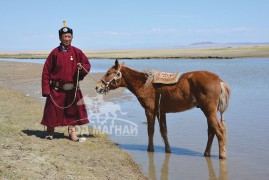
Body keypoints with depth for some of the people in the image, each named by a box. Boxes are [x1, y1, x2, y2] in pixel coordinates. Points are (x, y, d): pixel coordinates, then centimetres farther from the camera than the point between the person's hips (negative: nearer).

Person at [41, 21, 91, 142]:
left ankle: (72, 133, 16)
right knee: (53, 111, 4)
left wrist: (82, 68, -17)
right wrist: (46, 89, -7)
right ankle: (50, 132, 23)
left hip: (72, 88, 2)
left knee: (73, 110, 6)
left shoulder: (77, 52, 3)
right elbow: (46, 71, -2)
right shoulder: (55, 53, -3)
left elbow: (87, 65, 8)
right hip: (56, 89, -2)